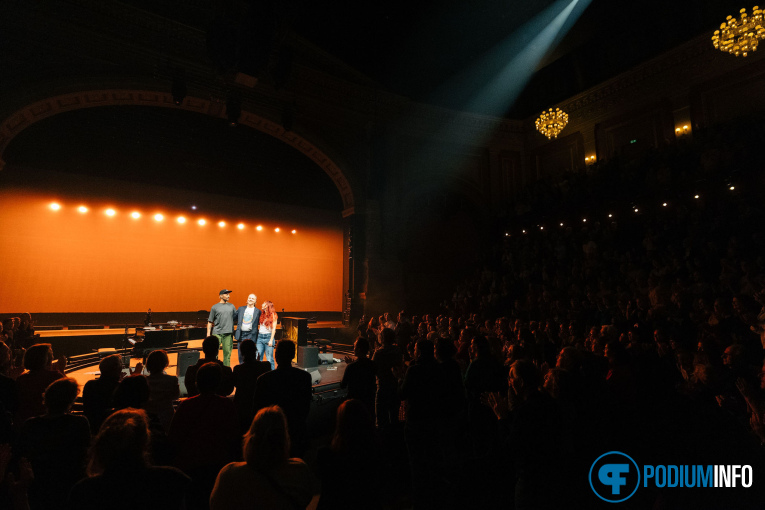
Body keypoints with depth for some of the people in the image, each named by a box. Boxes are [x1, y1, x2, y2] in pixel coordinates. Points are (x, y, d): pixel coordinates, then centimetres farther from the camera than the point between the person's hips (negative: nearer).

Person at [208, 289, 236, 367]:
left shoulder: (231, 306, 13)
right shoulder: (215, 307, 5)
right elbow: (210, 321, 6)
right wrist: (208, 333, 0)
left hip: (228, 333, 2)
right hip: (217, 333, -2)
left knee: (227, 352, 4)